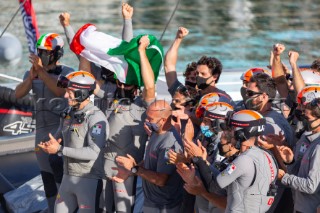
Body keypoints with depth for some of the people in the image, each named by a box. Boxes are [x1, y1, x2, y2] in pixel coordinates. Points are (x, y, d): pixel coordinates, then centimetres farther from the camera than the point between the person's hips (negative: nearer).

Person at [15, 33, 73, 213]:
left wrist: (41, 71, -29)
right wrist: (31, 77, -23)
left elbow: (61, 90, -24)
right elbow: (18, 94, -6)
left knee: (56, 163, -24)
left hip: (62, 127, -6)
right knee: (47, 176, 9)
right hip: (41, 130, 6)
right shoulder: (31, 73, 8)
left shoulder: (67, 73, -5)